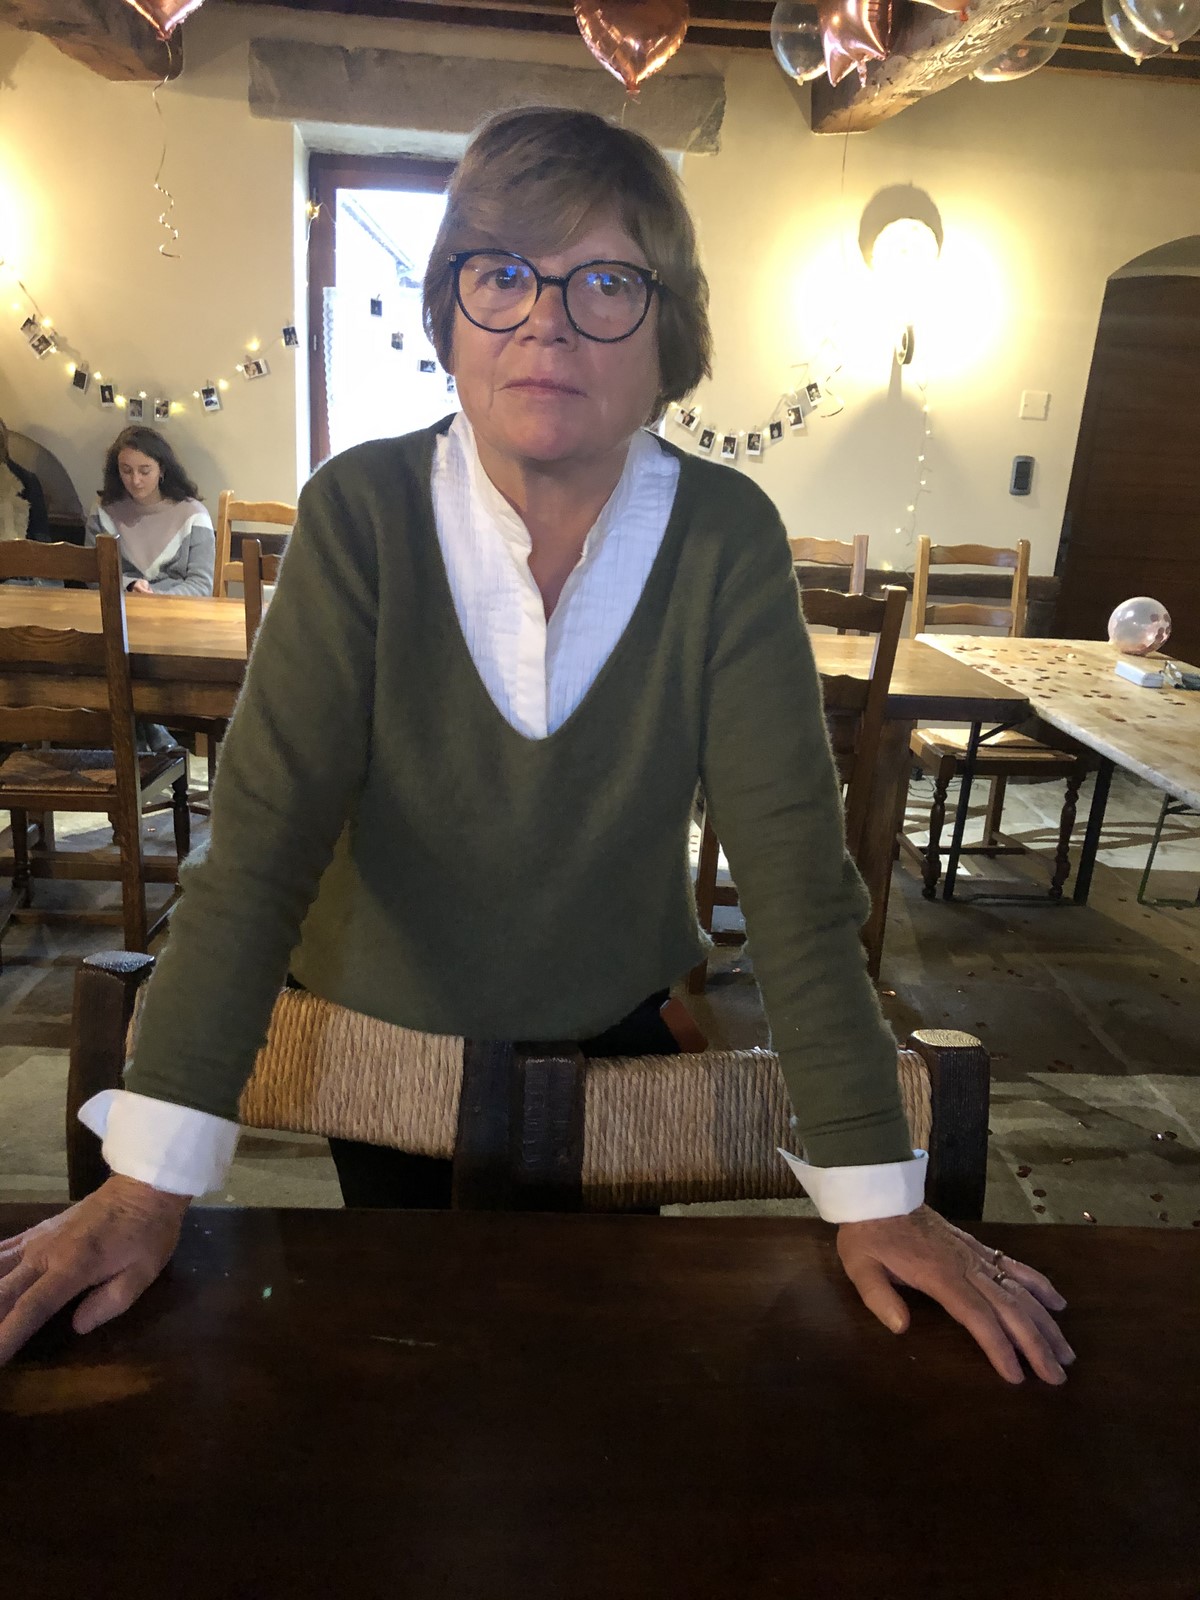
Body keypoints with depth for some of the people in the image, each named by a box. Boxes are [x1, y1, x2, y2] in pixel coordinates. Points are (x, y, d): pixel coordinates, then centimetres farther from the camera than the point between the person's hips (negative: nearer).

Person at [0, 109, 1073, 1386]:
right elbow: (263, 832, -22)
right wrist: (150, 1180, -26)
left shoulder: (726, 538, -17)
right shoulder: (362, 513, -18)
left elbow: (792, 860, -19)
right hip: (379, 1036, 0)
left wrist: (875, 1193, -21)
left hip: (621, 1039, 1)